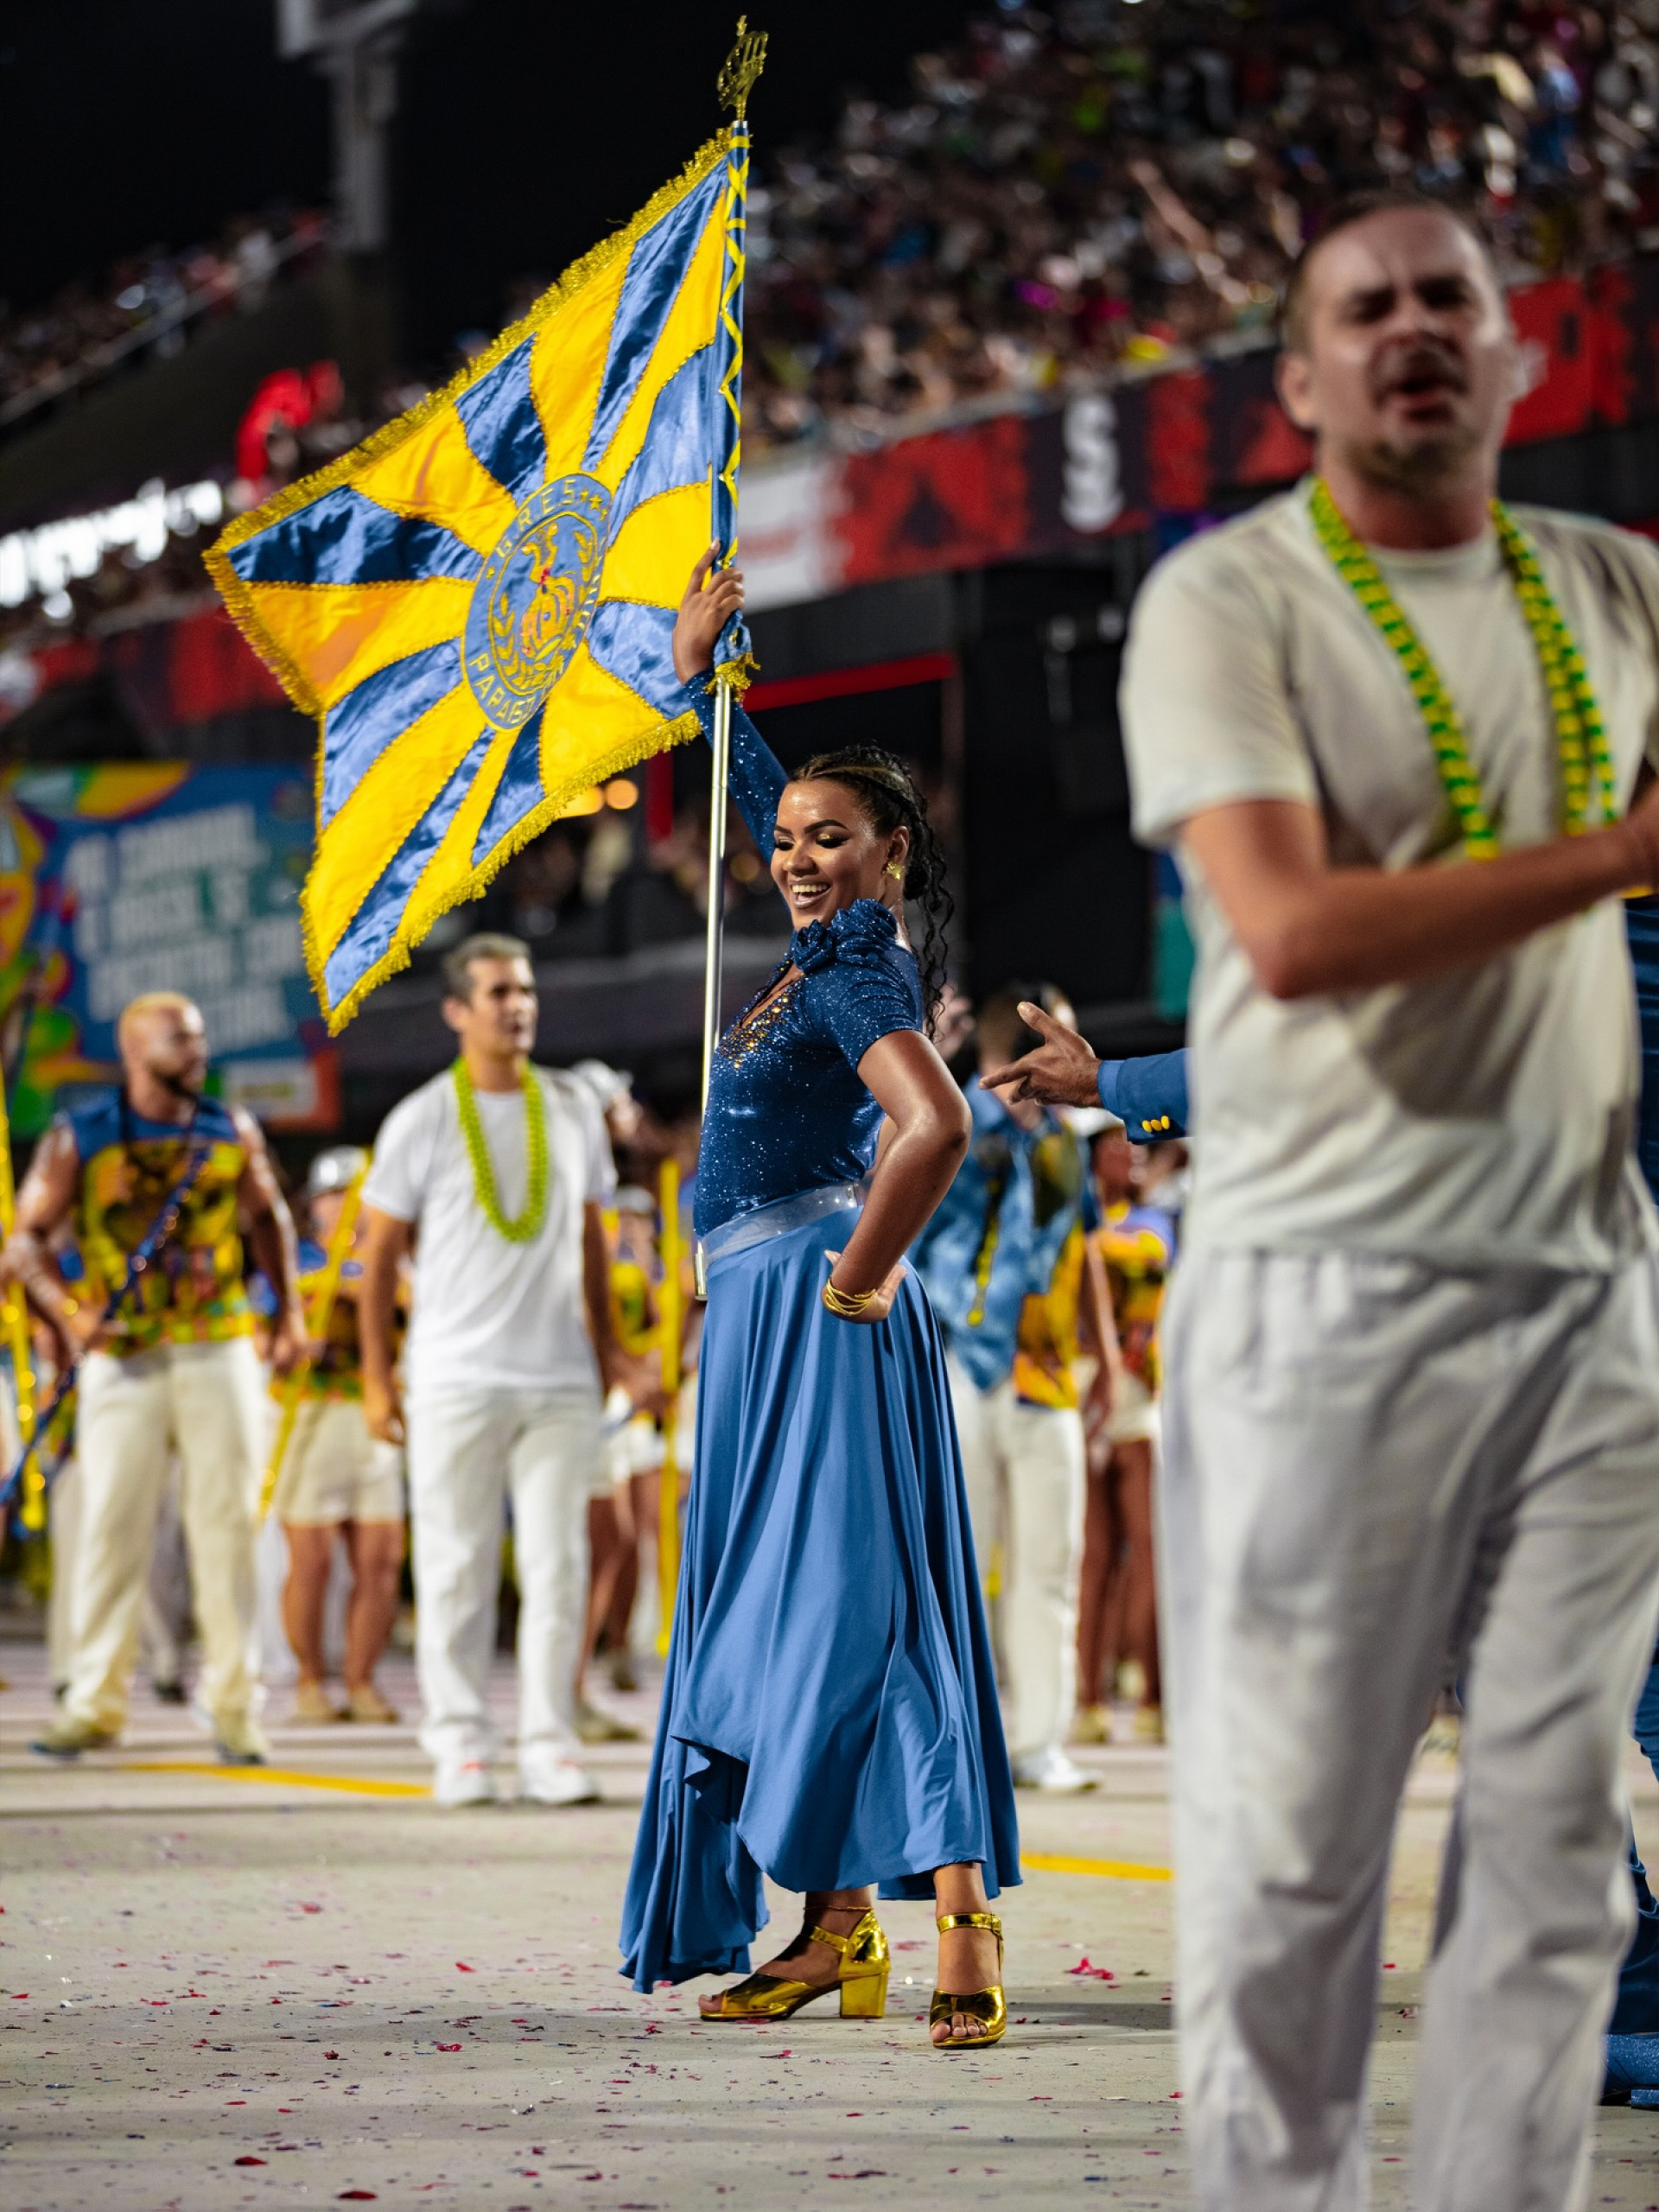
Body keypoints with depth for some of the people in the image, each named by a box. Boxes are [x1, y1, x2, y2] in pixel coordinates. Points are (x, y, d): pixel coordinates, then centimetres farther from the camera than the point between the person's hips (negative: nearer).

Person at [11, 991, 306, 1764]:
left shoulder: (233, 1131, 8)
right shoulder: (77, 1139, -1)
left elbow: (267, 1214, 22)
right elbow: (27, 1241, 0)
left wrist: (289, 1309, 15)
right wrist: (68, 1311, -16)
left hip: (220, 1354, 2)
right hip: (123, 1359, -2)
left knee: (227, 1527, -1)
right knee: (110, 1527, -2)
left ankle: (234, 1704, 5)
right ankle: (95, 1704, 7)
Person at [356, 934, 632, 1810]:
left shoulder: (573, 1109, 11)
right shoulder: (422, 1120, 1)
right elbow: (379, 1251, 4)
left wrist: (605, 1342, 15)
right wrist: (376, 1375, 0)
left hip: (562, 1378, 3)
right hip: (456, 1377, -3)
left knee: (556, 1564, 0)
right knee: (455, 1566, -1)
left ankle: (549, 1744, 4)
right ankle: (459, 1742, 7)